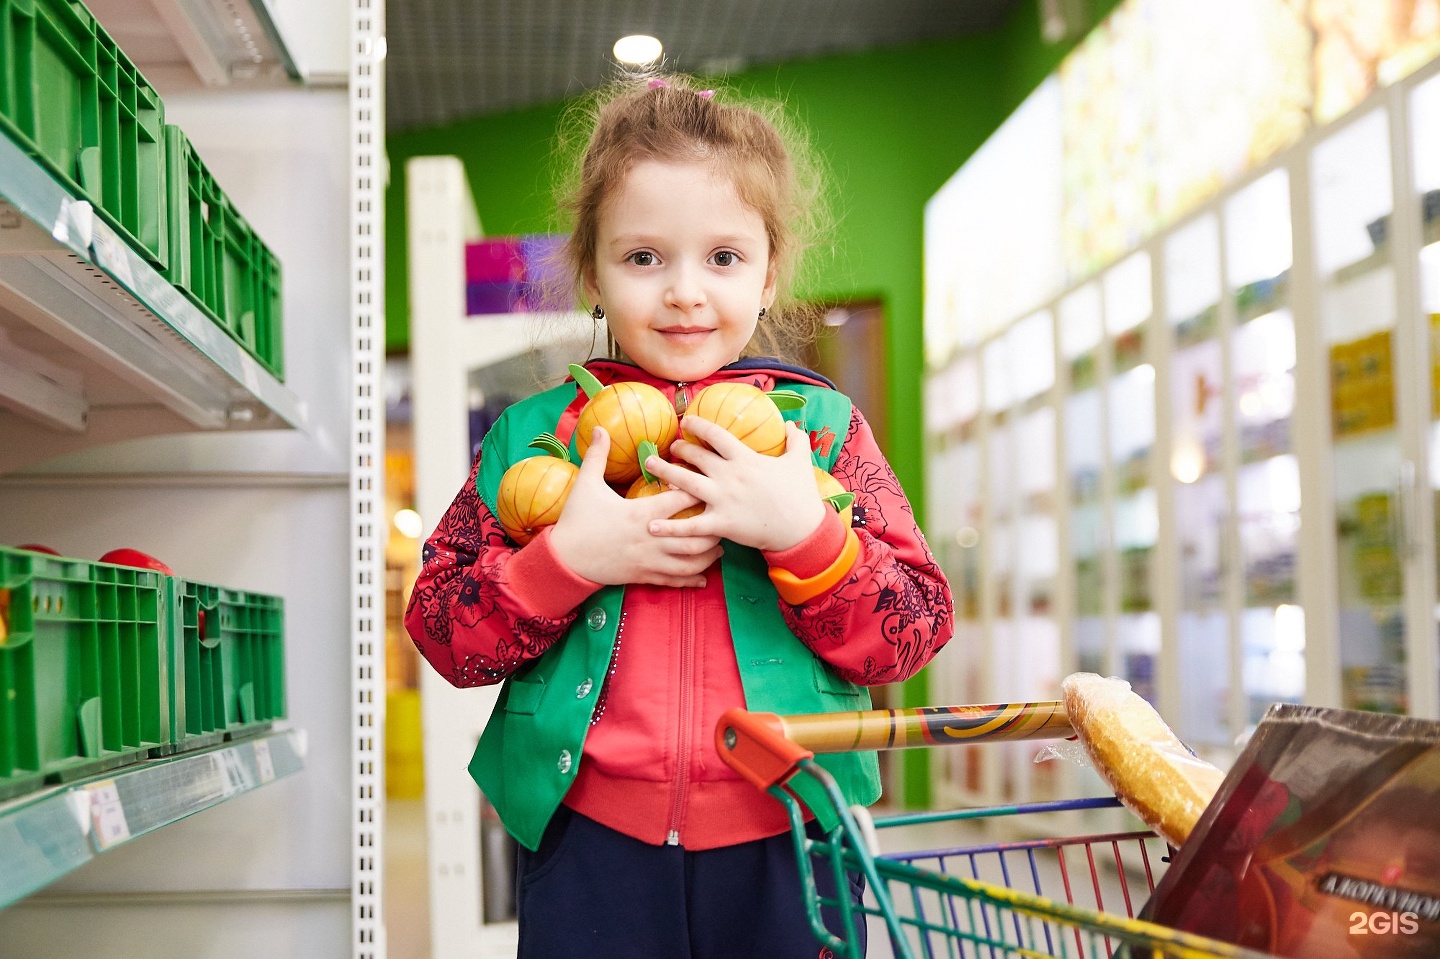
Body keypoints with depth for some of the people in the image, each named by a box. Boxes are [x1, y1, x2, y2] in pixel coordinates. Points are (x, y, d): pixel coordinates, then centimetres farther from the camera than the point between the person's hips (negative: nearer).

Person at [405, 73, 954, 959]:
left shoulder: (824, 423, 2)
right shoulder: (535, 433, 3)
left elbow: (916, 629, -2)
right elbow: (440, 629, 1)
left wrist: (806, 534, -18)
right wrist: (565, 559, -15)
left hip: (782, 848, 0)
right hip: (591, 851, 0)